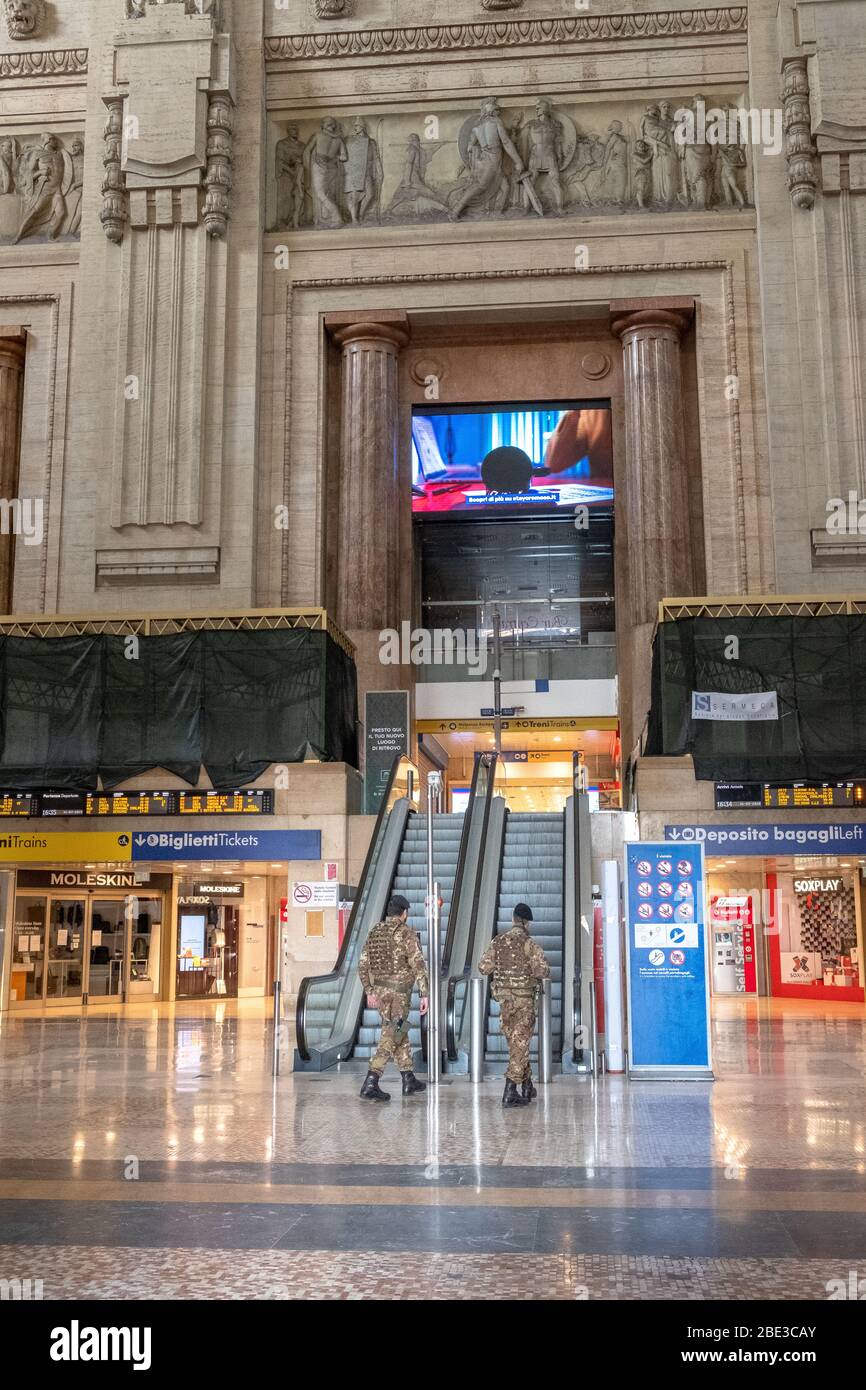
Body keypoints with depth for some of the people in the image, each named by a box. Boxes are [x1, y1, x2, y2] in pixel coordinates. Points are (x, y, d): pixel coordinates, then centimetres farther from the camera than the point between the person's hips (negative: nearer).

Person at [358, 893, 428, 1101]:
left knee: (400, 1033, 19)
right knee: (391, 1037, -5)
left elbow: (363, 965, 14)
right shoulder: (406, 933, -11)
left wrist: (369, 991, 22)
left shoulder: (375, 932, 10)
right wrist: (425, 994, -15)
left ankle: (409, 1080, 25)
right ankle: (370, 1085, -11)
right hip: (399, 992, -7)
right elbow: (418, 965, -17)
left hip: (380, 990, 7)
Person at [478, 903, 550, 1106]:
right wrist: (539, 973, 3)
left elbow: (483, 967, 2)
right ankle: (510, 1091, -7)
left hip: (504, 998, 5)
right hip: (524, 999, -5)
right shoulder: (529, 944, -12)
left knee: (515, 1042, 18)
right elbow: (542, 971, -20)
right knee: (520, 1044, 0)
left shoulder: (497, 941, 1)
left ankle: (527, 1085, 27)